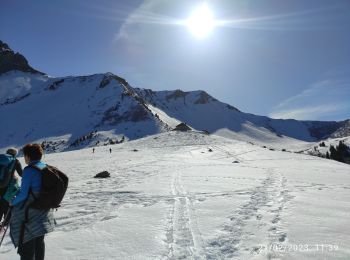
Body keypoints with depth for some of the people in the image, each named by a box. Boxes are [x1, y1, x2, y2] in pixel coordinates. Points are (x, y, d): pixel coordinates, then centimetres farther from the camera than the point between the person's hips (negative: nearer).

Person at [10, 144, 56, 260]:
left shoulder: (29, 170, -19)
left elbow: (23, 194, -20)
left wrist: (13, 202, -2)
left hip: (29, 214, -7)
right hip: (44, 211, 7)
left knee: (27, 244, 6)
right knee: (39, 241, 21)